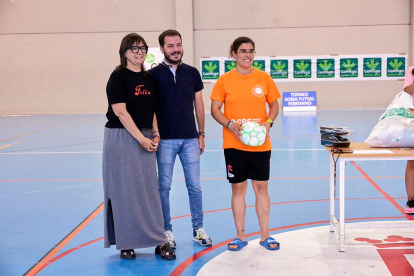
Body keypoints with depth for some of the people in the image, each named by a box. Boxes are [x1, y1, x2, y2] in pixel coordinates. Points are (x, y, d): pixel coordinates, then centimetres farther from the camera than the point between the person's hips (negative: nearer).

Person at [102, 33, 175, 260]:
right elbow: (120, 112, -14)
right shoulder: (118, 77, -7)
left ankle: (159, 241, 11)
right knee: (124, 190, -1)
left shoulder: (149, 79, 12)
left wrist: (155, 134, 1)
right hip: (121, 138, -6)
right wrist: (141, 138, -16)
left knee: (149, 189, 6)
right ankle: (125, 243, 11)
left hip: (145, 138, 6)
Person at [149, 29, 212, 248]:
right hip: (165, 139, -2)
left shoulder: (192, 73, 7)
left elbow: (198, 105, 11)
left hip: (190, 139, 2)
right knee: (164, 186, 4)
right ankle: (167, 231, 15)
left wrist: (201, 134, 8)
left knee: (194, 186, 6)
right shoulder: (154, 74, -2)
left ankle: (198, 229, 18)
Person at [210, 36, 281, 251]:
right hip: (234, 144, -1)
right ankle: (240, 236, 19)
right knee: (238, 188, 7)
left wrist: (268, 123, -9)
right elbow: (215, 109, 0)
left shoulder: (264, 78, 2)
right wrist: (230, 125, -16)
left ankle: (265, 235, 18)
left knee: (261, 187, 7)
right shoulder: (225, 80, -1)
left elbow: (274, 105, 9)